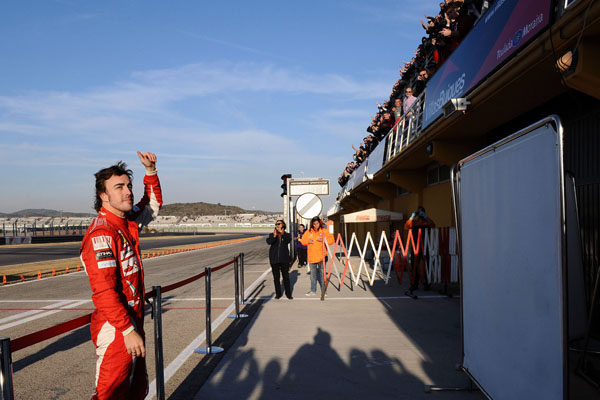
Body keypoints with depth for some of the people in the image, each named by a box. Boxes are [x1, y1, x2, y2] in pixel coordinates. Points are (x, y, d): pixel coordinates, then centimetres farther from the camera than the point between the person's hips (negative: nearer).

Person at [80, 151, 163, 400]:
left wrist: (150, 171, 15)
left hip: (132, 323, 9)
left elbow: (153, 205, 28)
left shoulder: (129, 222, 7)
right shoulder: (101, 233, -19)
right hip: (116, 331, -9)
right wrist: (128, 331, -24)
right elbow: (103, 290, -24)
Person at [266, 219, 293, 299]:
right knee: (276, 277, 7)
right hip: (274, 259, 1)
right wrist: (274, 236, -32)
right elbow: (268, 242, -15)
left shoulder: (287, 235, 4)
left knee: (286, 277, 3)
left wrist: (282, 234, -33)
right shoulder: (271, 235, 5)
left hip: (284, 259, -1)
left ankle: (288, 293, 12)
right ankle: (278, 294, 17)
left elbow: (288, 240, -18)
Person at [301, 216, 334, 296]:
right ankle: (313, 290, 19)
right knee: (313, 274, 11)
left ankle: (323, 290, 8)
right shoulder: (308, 232, 9)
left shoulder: (324, 231, 1)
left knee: (322, 273, 0)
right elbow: (303, 241, 11)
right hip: (312, 256, 3)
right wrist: (308, 241, -9)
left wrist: (323, 240, -19)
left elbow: (331, 240, -5)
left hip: (321, 256, -3)